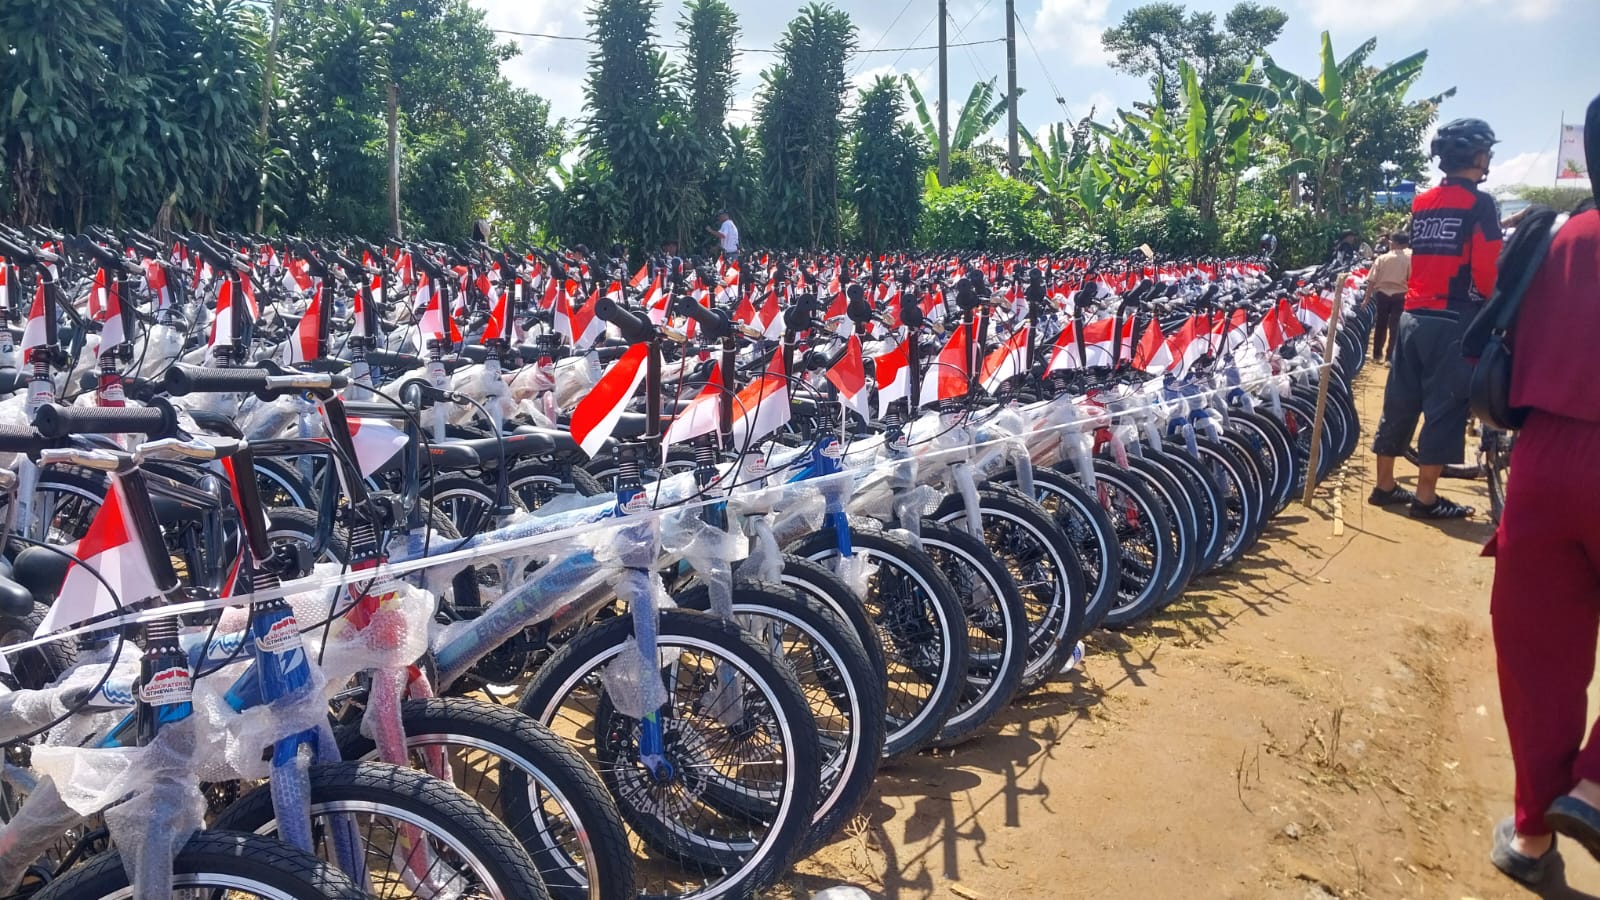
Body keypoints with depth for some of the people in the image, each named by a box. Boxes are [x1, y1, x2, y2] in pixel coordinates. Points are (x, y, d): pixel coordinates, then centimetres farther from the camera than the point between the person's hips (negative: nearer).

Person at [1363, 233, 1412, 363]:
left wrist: (1367, 298, 3)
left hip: (1382, 293, 2)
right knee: (1395, 327, 3)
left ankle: (1377, 354, 25)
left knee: (1380, 326, 15)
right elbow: (1411, 279, -9)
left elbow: (1372, 280, -3)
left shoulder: (1382, 258, -1)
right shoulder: (1409, 258, -5)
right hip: (1400, 295, -2)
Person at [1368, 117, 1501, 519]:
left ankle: (1384, 485, 18)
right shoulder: (1479, 203, -8)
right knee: (1445, 407, -1)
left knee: (1400, 402, 11)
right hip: (1454, 321, -7)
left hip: (1413, 316, 7)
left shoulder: (1422, 202, 13)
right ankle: (1426, 497, 3)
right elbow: (1486, 270, -15)